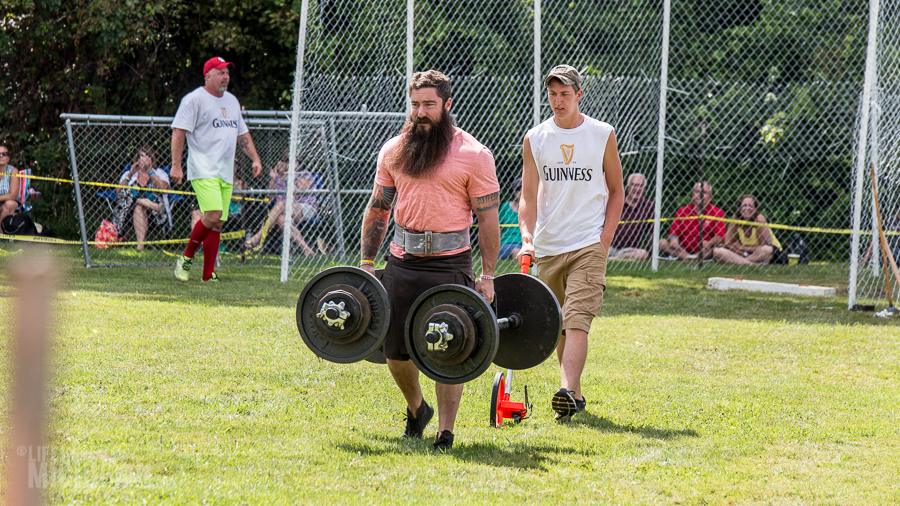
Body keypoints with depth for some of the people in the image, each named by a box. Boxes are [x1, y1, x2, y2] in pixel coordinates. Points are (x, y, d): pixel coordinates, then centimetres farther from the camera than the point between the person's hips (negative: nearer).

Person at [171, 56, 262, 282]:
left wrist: (255, 159, 15)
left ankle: (208, 274, 5)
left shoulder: (232, 101, 19)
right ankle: (186, 258, -5)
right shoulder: (194, 100, -5)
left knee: (218, 223, 3)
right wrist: (176, 166, -17)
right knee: (213, 215, -21)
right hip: (204, 171, -7)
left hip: (226, 174, 7)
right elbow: (178, 132, -9)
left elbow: (242, 133, 27)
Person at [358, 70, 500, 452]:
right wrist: (366, 263, 9)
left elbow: (488, 218, -3)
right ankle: (416, 410, 34)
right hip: (402, 261, 4)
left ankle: (445, 432, 5)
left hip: (450, 264, -4)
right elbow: (377, 209, 15)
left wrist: (487, 275, -7)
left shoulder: (474, 155, -5)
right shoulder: (393, 151, 8)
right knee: (395, 350, 8)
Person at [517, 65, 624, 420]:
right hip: (547, 248, 3)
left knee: (577, 322, -17)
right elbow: (529, 196, 4)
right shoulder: (535, 140, 5)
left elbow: (616, 191, 8)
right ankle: (576, 394, 22)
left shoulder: (603, 135, 2)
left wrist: (606, 237, -4)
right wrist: (527, 238, -12)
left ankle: (566, 391, -28)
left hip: (589, 245, -3)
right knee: (557, 327, 9)